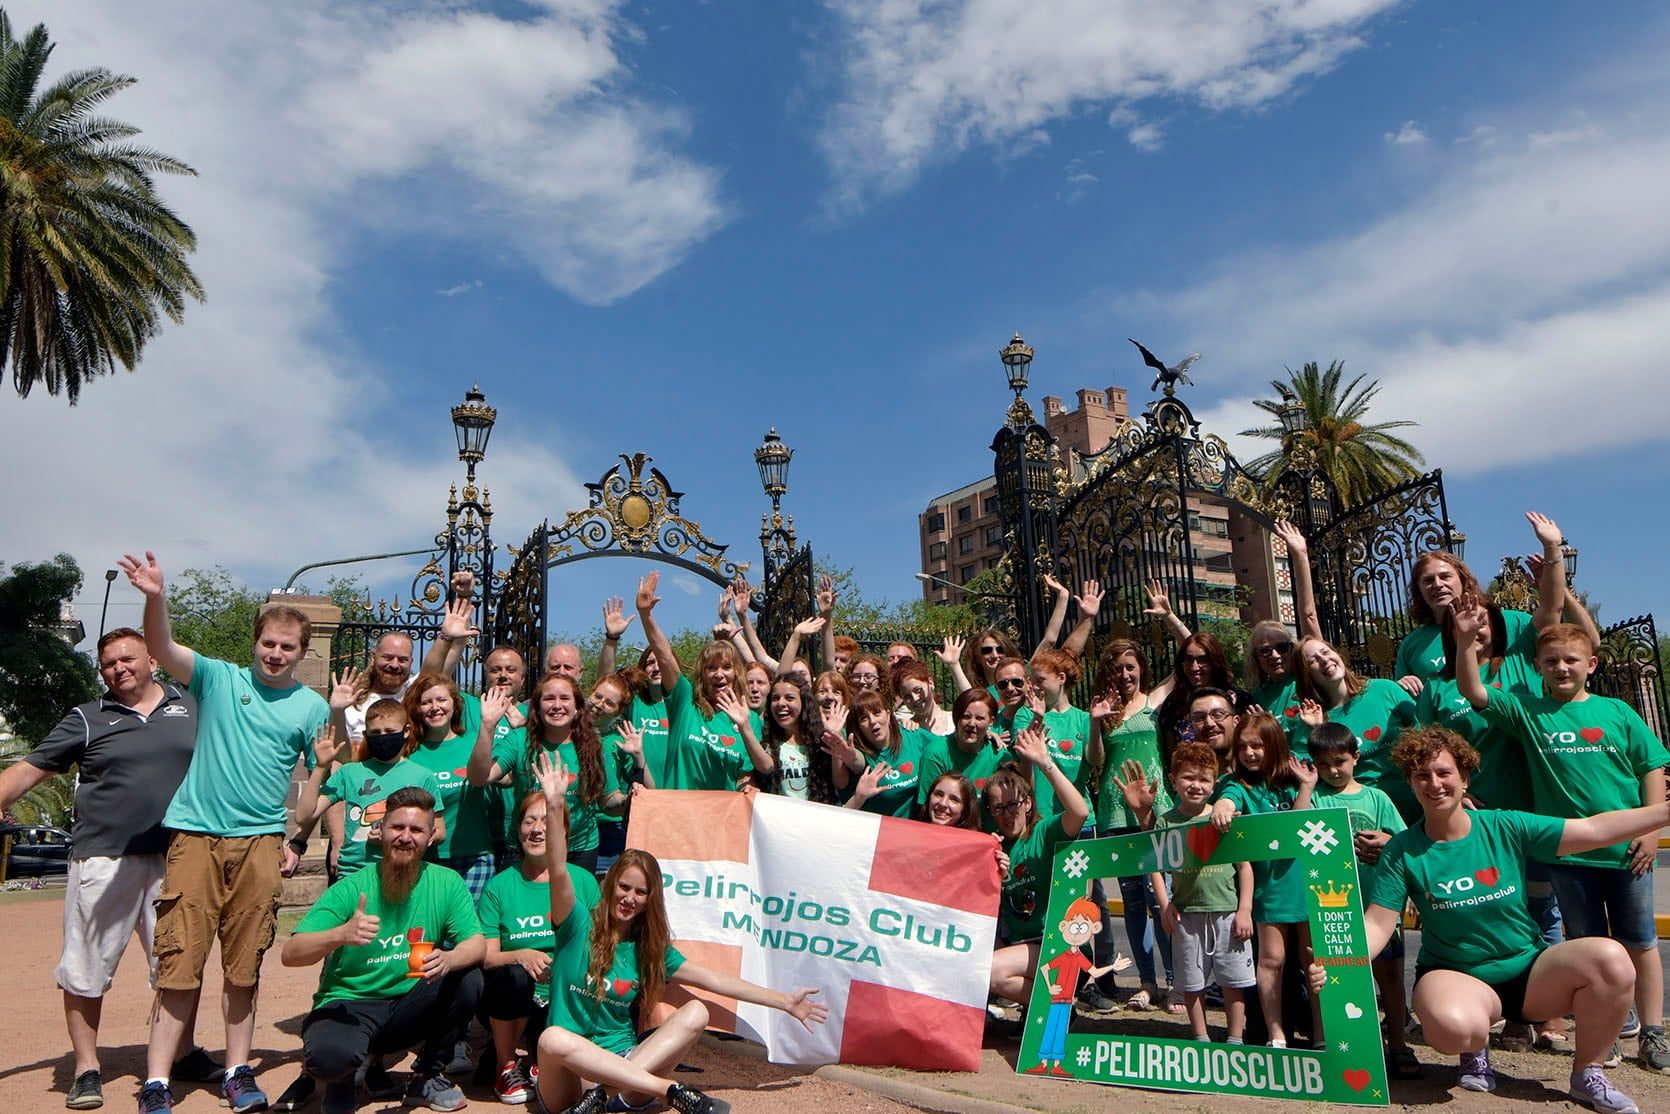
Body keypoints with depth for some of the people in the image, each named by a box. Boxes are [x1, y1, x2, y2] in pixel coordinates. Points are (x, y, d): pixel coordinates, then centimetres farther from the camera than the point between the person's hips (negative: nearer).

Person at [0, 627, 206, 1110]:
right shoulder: (87, 719, 5)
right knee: (85, 968, 4)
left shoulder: (192, 707, 8)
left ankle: (184, 1054, 26)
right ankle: (86, 1068, 20)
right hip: (103, 859, -1)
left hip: (175, 859, 1)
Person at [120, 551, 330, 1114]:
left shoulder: (312, 707, 7)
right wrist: (156, 598, -31)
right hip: (196, 835, -1)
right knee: (179, 961, -2)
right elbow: (162, 649, -12)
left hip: (259, 841, 1)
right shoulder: (220, 679, 4)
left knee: (244, 966, 7)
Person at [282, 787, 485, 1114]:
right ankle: (342, 1082, 6)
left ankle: (426, 1077, 1)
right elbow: (290, 954, -18)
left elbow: (477, 943, -12)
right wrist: (340, 935, -38)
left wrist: (447, 959, -35)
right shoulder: (351, 888, -13)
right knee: (327, 1055, -35)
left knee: (468, 979, -24)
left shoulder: (447, 883, -5)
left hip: (410, 1008, 3)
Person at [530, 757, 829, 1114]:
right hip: (568, 1078, -4)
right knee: (552, 1039, -39)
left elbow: (713, 980, 8)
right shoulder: (579, 926, -2)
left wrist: (786, 1002, 6)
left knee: (696, 1012, -17)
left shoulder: (650, 948, 9)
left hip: (623, 1062, 4)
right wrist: (554, 808, -34)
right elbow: (559, 874, -19)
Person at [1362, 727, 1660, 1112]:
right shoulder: (1402, 852, -10)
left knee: (1610, 959, -25)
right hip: (1456, 976, -3)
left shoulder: (1505, 827, -5)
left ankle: (1586, 1074, -1)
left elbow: (1594, 830, -3)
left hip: (1529, 968, 3)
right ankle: (1476, 1049, 4)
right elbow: (1376, 925, -12)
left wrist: (1664, 810, -9)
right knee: (1452, 1028, -38)